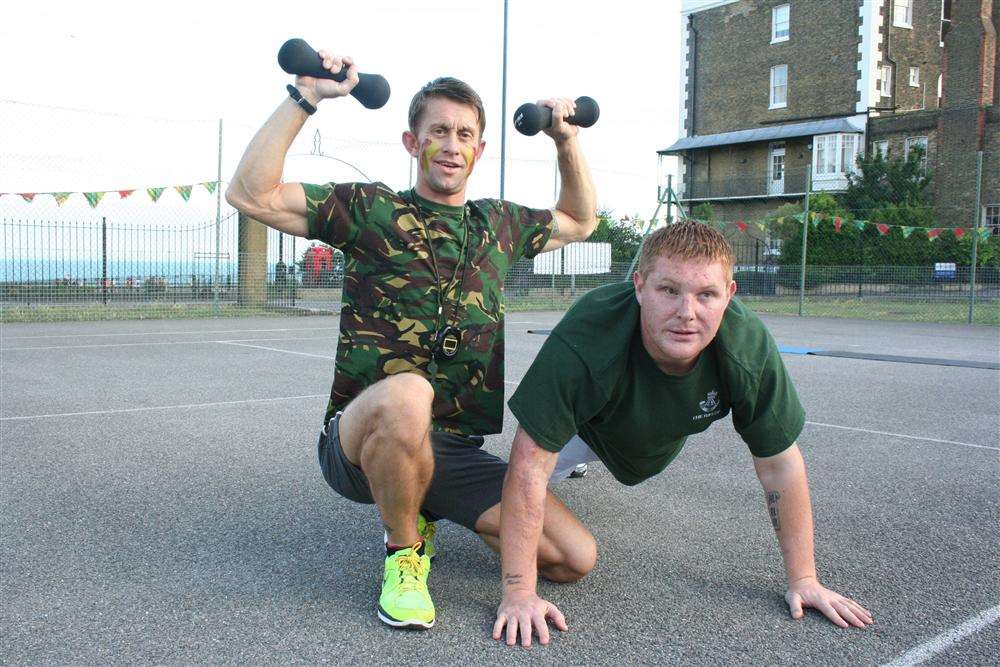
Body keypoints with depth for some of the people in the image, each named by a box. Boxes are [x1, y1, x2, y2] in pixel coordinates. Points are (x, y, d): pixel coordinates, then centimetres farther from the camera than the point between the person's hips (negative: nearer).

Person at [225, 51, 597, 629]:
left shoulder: (500, 224, 13)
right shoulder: (371, 210, -1)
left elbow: (580, 222, 31)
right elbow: (250, 194, -10)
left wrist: (567, 142, 20)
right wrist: (304, 99, -12)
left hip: (455, 452, 5)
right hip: (359, 441, -5)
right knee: (406, 394, -42)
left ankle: (426, 507, 18)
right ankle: (405, 550, -10)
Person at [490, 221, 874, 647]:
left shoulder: (749, 347, -36)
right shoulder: (583, 341, -47)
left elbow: (780, 465, -22)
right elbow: (531, 464, -42)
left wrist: (802, 579, -16)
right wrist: (519, 593, -41)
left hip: (662, 443, 4)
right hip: (585, 429, -3)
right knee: (574, 561, -7)